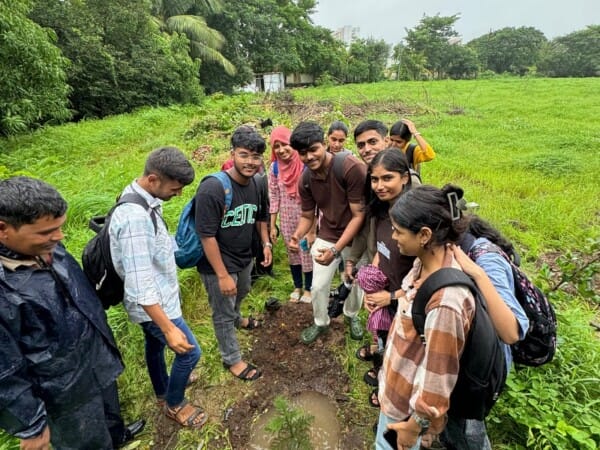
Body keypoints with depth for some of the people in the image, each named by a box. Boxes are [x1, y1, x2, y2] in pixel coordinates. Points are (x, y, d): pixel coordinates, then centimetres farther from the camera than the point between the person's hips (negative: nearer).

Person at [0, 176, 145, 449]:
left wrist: (103, 341, 18)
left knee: (109, 412, 34)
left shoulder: (47, 248, -11)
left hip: (97, 359, 7)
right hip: (63, 392, -7)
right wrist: (32, 427, -14)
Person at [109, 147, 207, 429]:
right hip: (153, 304, -9)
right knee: (190, 352, 7)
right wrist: (169, 328, -29)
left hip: (154, 300, 9)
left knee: (154, 345, 27)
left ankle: (163, 392, 52)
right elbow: (140, 284, -33)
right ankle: (174, 404, 33)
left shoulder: (143, 202, -3)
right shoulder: (135, 217, -34)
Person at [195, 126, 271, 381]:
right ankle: (231, 359, 36)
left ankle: (236, 318, 66)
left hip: (245, 257, 8)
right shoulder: (212, 189, -30)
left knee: (241, 294, 34)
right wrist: (223, 275, -25)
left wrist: (266, 243, 6)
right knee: (223, 314, 13)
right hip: (218, 264, -7)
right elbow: (207, 236, -27)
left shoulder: (256, 184, -7)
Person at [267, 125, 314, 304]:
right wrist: (272, 225, 3)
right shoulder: (275, 167, -4)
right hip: (286, 219, 4)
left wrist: (313, 229, -16)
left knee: (307, 253, 9)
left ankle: (308, 288, 31)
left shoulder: (305, 165, -17)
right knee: (292, 253, 18)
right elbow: (273, 197, 2)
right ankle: (297, 286, 39)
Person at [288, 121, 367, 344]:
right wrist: (296, 236, -21)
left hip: (356, 238, -3)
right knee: (318, 286, 11)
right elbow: (307, 216, 1)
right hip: (326, 236, 4)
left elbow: (359, 215, -25)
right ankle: (320, 322, 41)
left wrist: (336, 250, -31)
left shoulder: (352, 168, -29)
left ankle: (352, 315, 50)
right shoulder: (306, 180, -12)